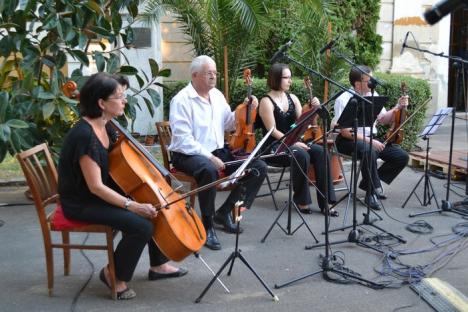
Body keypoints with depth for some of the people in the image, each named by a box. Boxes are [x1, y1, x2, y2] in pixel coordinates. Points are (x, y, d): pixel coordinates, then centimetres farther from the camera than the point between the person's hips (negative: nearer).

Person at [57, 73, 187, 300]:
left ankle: (158, 265, 21)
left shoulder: (105, 127, 1)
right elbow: (96, 186, -27)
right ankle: (114, 274, 0)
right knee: (141, 225, -23)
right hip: (82, 203, -9)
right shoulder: (84, 136, -27)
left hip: (102, 194, 9)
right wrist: (132, 205, -27)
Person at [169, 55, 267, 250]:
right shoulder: (182, 100, -11)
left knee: (259, 167, -6)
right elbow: (184, 140, -18)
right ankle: (208, 225, -21)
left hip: (218, 151, 8)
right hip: (189, 154, -7)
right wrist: (209, 157, -26)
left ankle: (225, 212, 0)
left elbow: (228, 124, 20)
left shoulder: (217, 95, 12)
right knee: (209, 170, -41)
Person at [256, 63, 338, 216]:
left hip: (292, 143, 6)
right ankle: (302, 201, -16)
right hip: (274, 147, -6)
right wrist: (293, 142, -24)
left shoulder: (292, 98, 10)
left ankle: (325, 202, -19)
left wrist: (314, 110, -12)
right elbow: (273, 131, -15)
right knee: (301, 155, -33)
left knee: (320, 152, -20)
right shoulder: (266, 102, -8)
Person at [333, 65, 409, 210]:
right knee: (369, 151, -38)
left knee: (402, 156, -9)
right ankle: (372, 192, -19)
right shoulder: (344, 99, -13)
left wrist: (398, 107, -1)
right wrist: (369, 141, -24)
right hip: (348, 140, -7)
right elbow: (345, 132, -18)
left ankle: (369, 182, 8)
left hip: (371, 138, 7)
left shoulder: (372, 95, 6)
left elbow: (383, 119, 15)